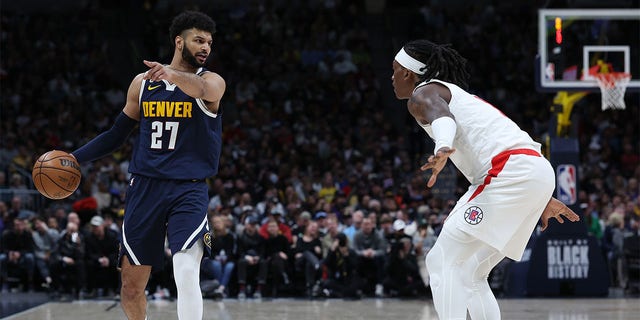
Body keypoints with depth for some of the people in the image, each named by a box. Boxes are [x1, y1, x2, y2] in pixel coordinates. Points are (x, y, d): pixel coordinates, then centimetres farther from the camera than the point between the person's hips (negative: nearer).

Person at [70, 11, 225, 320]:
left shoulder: (212, 82, -1)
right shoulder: (143, 83, 10)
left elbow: (200, 89, -28)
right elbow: (116, 134, 20)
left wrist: (173, 75, -49)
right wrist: (74, 158, 8)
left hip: (188, 190, -4)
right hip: (145, 187, 4)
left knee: (187, 273, -24)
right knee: (131, 285, 7)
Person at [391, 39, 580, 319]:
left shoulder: (423, 94, 5)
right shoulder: (458, 95, 33)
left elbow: (441, 116, -20)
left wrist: (443, 149, -42)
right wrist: (542, 199, 40)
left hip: (510, 175, -9)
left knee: (442, 261, -8)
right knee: (470, 274, 16)